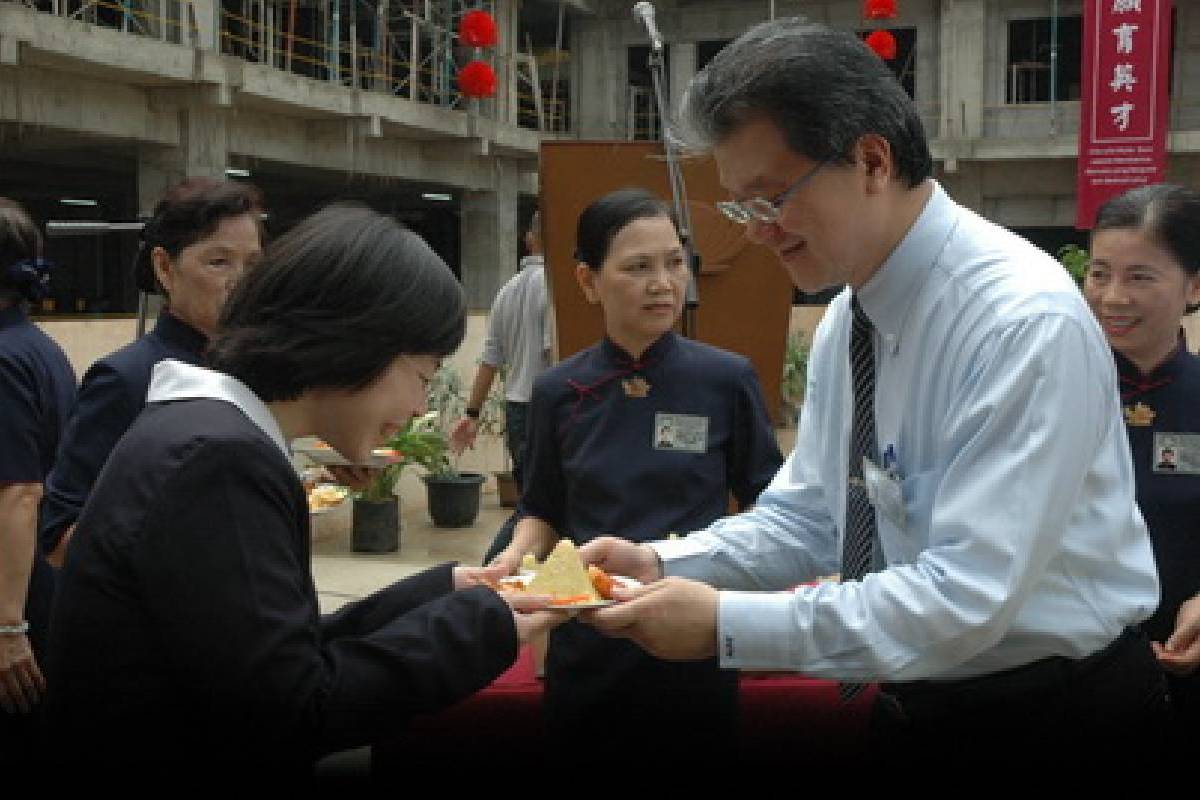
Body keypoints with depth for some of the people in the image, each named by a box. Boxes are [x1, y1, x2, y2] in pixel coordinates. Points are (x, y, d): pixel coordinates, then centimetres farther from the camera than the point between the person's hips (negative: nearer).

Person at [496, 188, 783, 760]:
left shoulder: (727, 379, -6)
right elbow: (543, 510, 10)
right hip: (589, 642, 2)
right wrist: (517, 553, -10)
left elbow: (763, 499, 3)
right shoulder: (558, 392, -1)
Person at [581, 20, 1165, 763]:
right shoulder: (848, 317, 0)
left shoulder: (1028, 323, -25)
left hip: (1055, 716, -6)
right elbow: (807, 516, 6)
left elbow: (966, 598, -28)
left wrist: (726, 624, -27)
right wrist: (662, 564, -9)